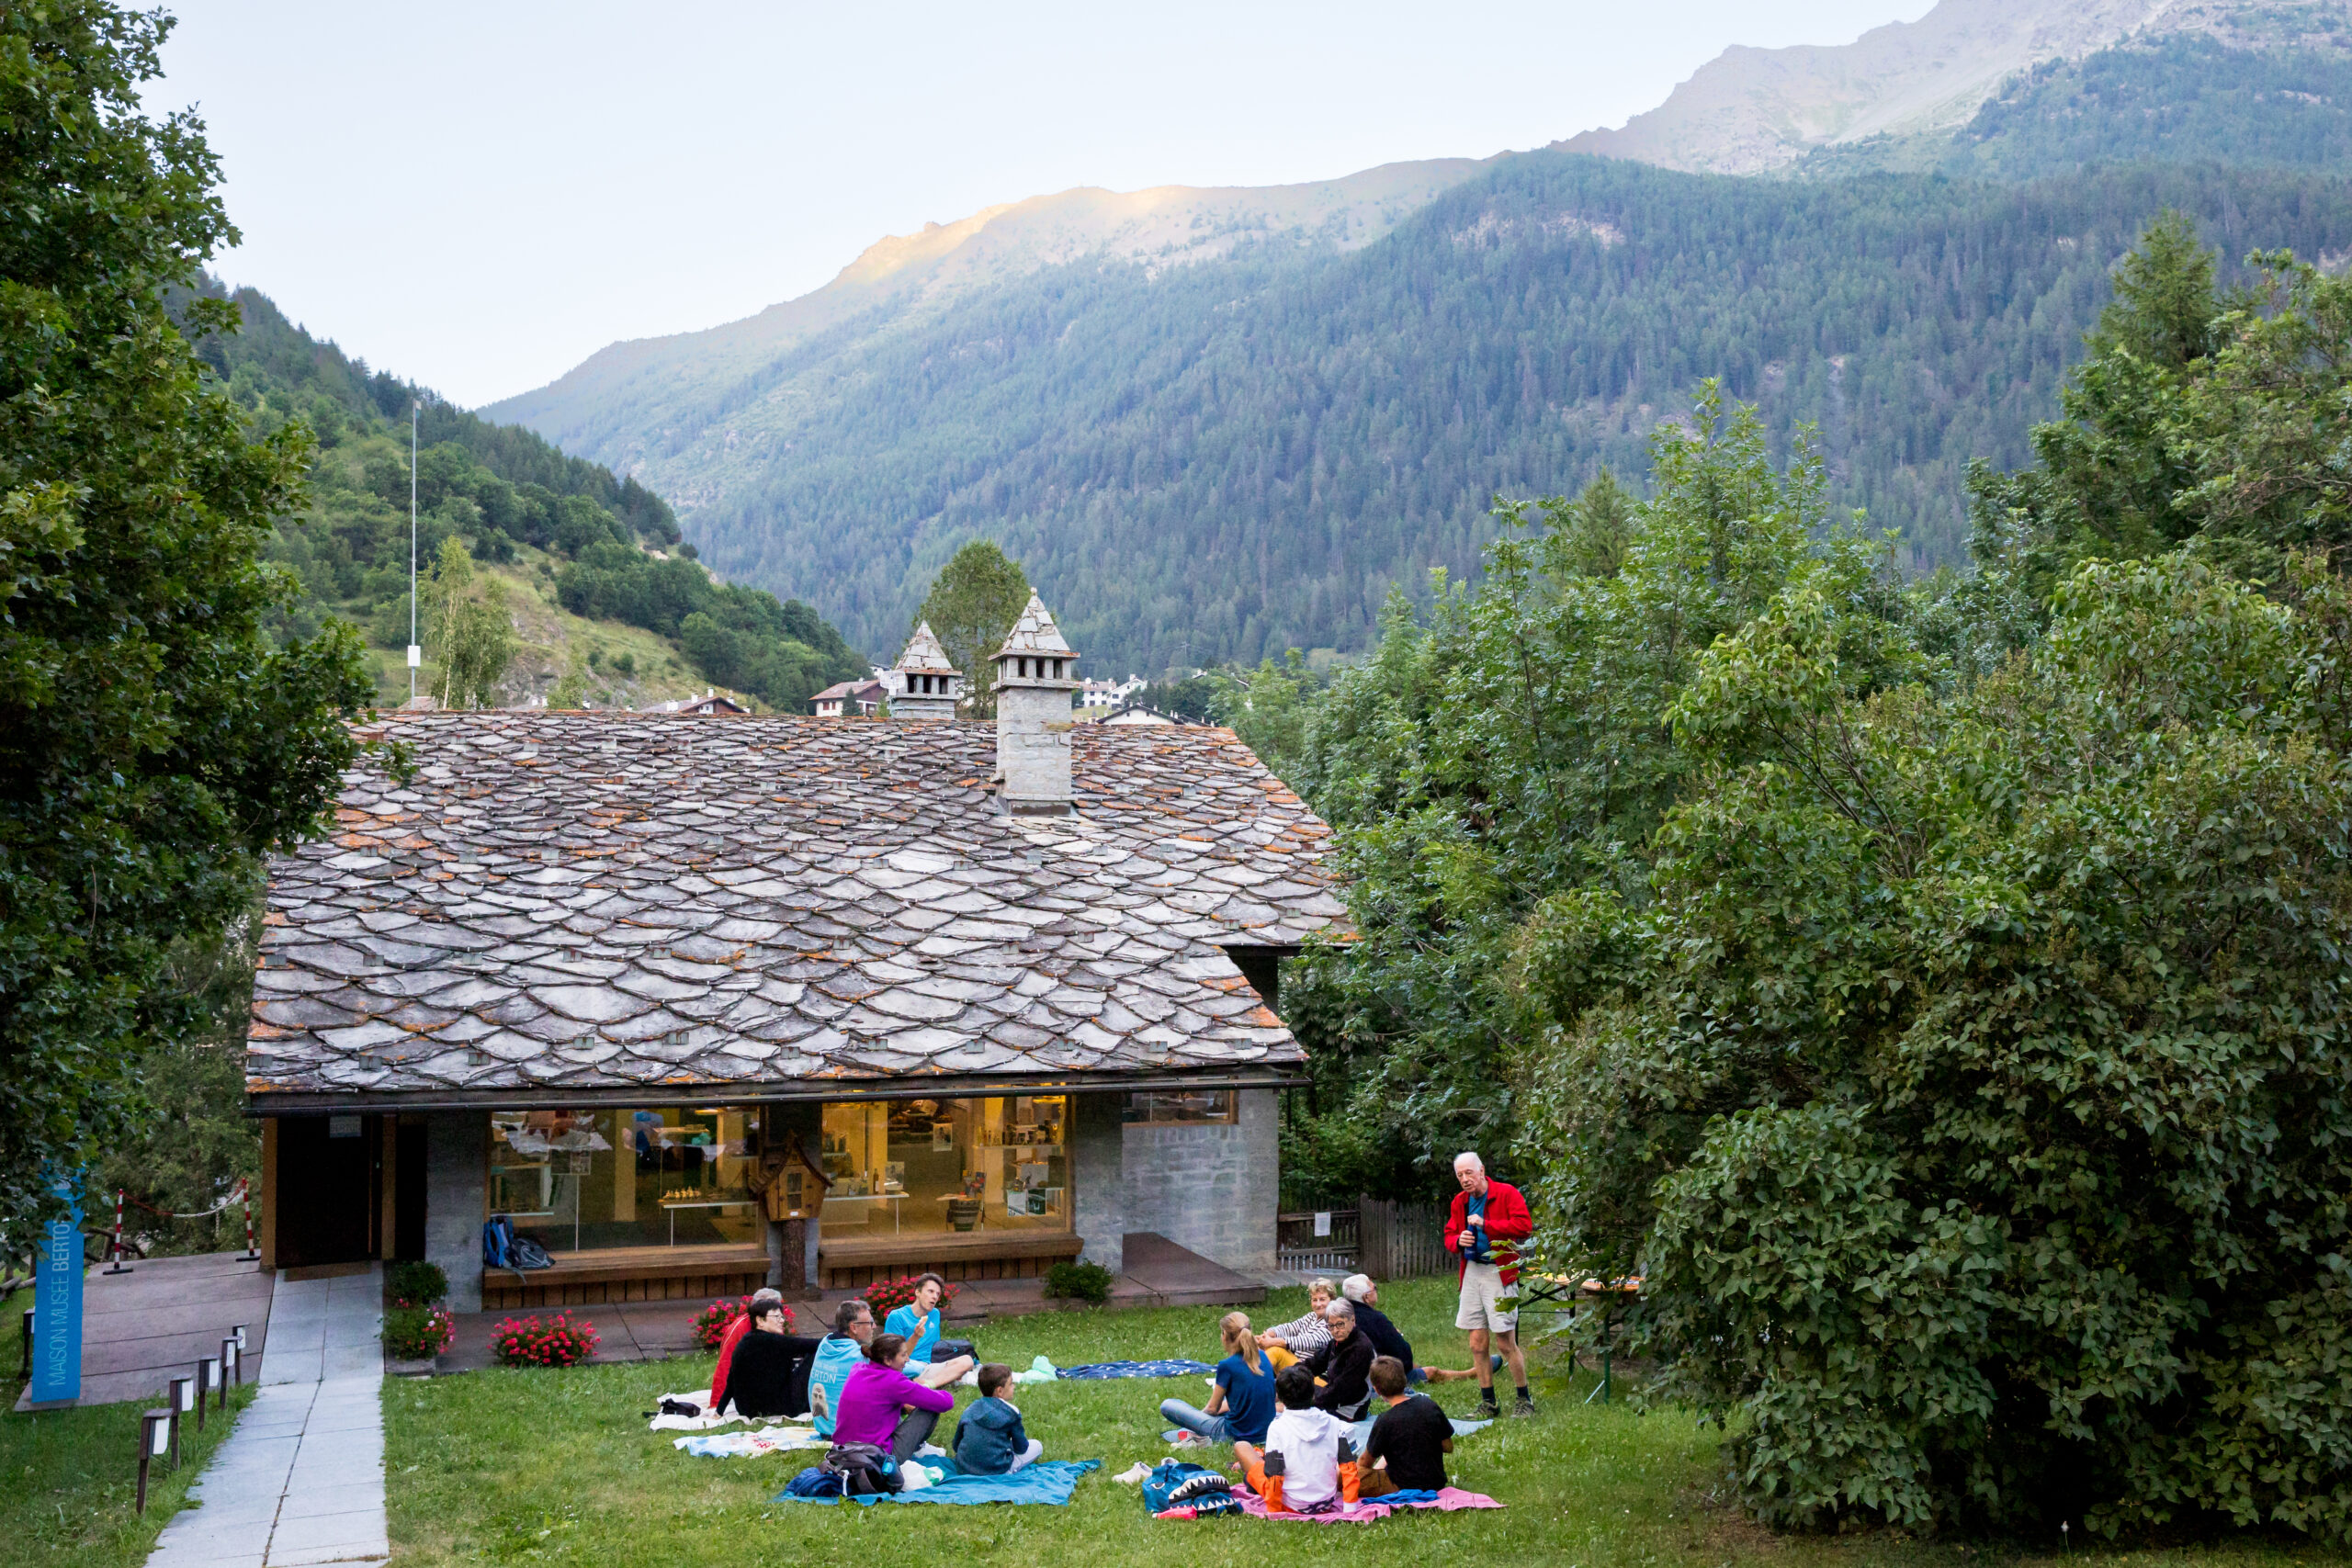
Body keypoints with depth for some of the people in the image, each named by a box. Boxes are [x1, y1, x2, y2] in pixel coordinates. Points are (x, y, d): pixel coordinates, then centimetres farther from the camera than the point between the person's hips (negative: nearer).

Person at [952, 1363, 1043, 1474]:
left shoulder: (969, 1410, 4)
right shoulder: (1010, 1413, -9)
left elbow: (956, 1445, 12)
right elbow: (1021, 1448, 2)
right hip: (997, 1472, -5)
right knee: (1036, 1446, 12)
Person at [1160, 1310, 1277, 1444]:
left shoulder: (1228, 1366, -16)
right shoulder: (1263, 1356, 1)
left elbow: (1213, 1408, -5)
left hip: (1235, 1436, -7)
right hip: (1264, 1432, 7)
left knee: (1166, 1405, -5)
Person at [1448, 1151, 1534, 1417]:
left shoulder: (1507, 1193, -6)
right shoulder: (1460, 1202, 12)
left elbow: (1524, 1226, -17)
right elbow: (1449, 1235, 19)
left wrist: (1485, 1224, -18)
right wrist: (1458, 1241, -5)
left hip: (1499, 1273, -6)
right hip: (1471, 1273, 6)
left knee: (1506, 1342, -4)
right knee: (1477, 1344, 7)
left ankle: (1525, 1400, 10)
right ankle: (1488, 1403, 16)